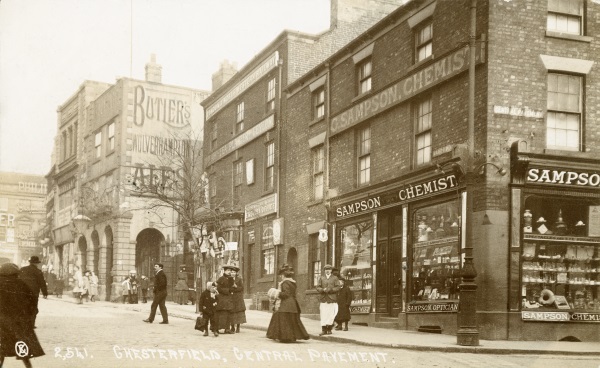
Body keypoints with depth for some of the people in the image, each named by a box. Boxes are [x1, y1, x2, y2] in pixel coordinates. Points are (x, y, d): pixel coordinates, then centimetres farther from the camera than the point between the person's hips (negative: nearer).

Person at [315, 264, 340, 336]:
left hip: (332, 299, -1)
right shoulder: (321, 278, 14)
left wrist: (330, 290, -13)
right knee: (323, 315, -4)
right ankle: (323, 329, -2)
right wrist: (323, 290, -12)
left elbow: (337, 287, 1)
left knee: (331, 314, -3)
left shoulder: (335, 278, 10)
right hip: (323, 299, 1)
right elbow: (318, 287, 7)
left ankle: (329, 329, 7)